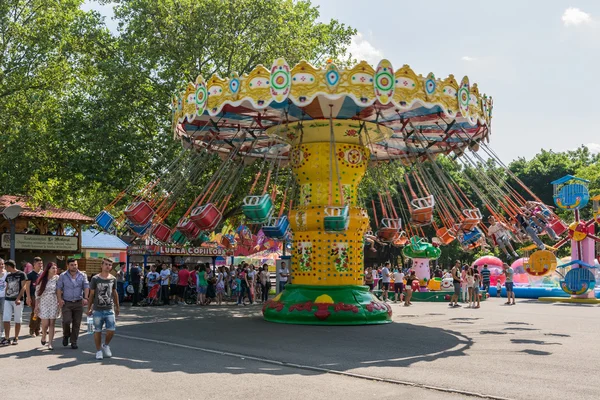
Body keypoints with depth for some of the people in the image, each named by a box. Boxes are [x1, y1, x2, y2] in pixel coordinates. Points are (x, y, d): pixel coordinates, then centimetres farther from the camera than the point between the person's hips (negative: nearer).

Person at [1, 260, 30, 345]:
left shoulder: (21, 274, -5)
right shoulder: (8, 276, 14)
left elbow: (24, 287, -10)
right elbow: (7, 288, 20)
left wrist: (18, 298, -18)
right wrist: (5, 297, 11)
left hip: (17, 300, -5)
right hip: (7, 300, 5)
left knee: (17, 320, 1)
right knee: (6, 319, -3)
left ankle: (16, 338, 10)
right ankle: (6, 338, -1)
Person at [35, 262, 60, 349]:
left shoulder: (57, 278, 2)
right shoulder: (42, 280, 2)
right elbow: (37, 293, 5)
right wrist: (36, 306, 2)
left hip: (54, 303, 0)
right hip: (44, 303, 0)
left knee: (51, 324, -1)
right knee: (45, 324, -5)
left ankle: (50, 344, 4)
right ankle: (43, 337, 25)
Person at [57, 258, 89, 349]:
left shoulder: (82, 275, 5)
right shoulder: (63, 276, 3)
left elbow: (86, 287, -1)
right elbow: (59, 288, -1)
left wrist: (85, 298, -16)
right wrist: (60, 299, -14)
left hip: (78, 303, 1)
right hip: (66, 303, -1)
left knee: (77, 323, 2)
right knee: (66, 321, -14)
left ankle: (74, 342, 13)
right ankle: (66, 336, 16)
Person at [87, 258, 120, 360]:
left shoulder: (113, 279, 6)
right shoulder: (95, 279, -1)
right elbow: (91, 294, 4)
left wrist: (117, 307, 17)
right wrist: (89, 308, 5)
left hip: (110, 309, 2)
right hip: (97, 310, -2)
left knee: (111, 330, -2)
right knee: (97, 331, 4)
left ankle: (106, 345, 25)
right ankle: (98, 351, 18)